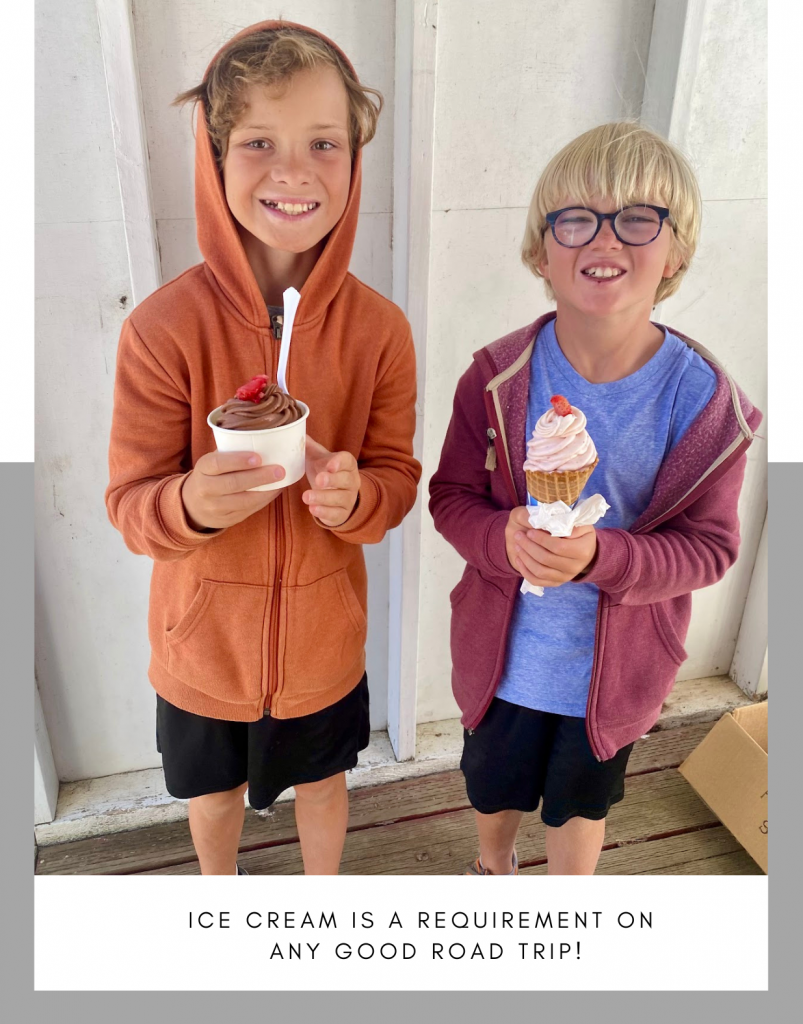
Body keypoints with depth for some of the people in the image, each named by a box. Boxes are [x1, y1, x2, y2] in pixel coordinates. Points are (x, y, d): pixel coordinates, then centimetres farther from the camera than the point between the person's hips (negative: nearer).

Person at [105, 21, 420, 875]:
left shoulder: (377, 328, -14)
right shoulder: (163, 327, -20)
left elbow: (399, 476, -6)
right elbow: (129, 503, -15)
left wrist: (355, 494, -29)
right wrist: (193, 501, -37)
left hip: (324, 634, 1)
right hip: (205, 637, 0)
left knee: (322, 783, 26)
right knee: (214, 795, 27)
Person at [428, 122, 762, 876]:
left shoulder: (704, 400, -19)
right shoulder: (498, 378, -17)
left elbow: (709, 545, -15)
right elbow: (450, 495, -9)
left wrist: (598, 555, -33)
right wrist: (505, 537, -31)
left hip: (615, 667, 0)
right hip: (503, 650, 1)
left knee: (581, 799, 27)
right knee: (494, 783, 27)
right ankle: (493, 866, 65)